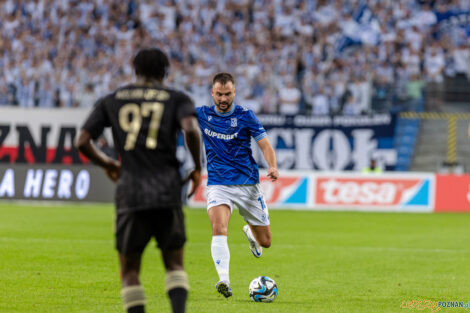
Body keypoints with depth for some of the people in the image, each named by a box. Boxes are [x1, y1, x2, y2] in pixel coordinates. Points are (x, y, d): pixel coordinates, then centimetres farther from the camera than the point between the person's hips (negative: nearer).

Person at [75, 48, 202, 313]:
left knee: (130, 269, 10)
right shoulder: (177, 99, 9)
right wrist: (197, 167, 1)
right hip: (167, 190, 0)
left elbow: (83, 142, 7)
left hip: (130, 191, 0)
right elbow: (191, 129, -12)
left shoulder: (111, 101, 14)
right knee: (174, 264, 12)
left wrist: (106, 163, 25)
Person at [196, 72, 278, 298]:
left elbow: (265, 145, -8)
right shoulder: (201, 115, 3)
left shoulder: (245, 116, -3)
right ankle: (224, 280, -36)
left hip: (247, 184, 0)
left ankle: (249, 231, 46)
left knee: (265, 242, 9)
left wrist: (272, 167, -25)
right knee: (219, 229, -29)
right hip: (218, 184, 0)